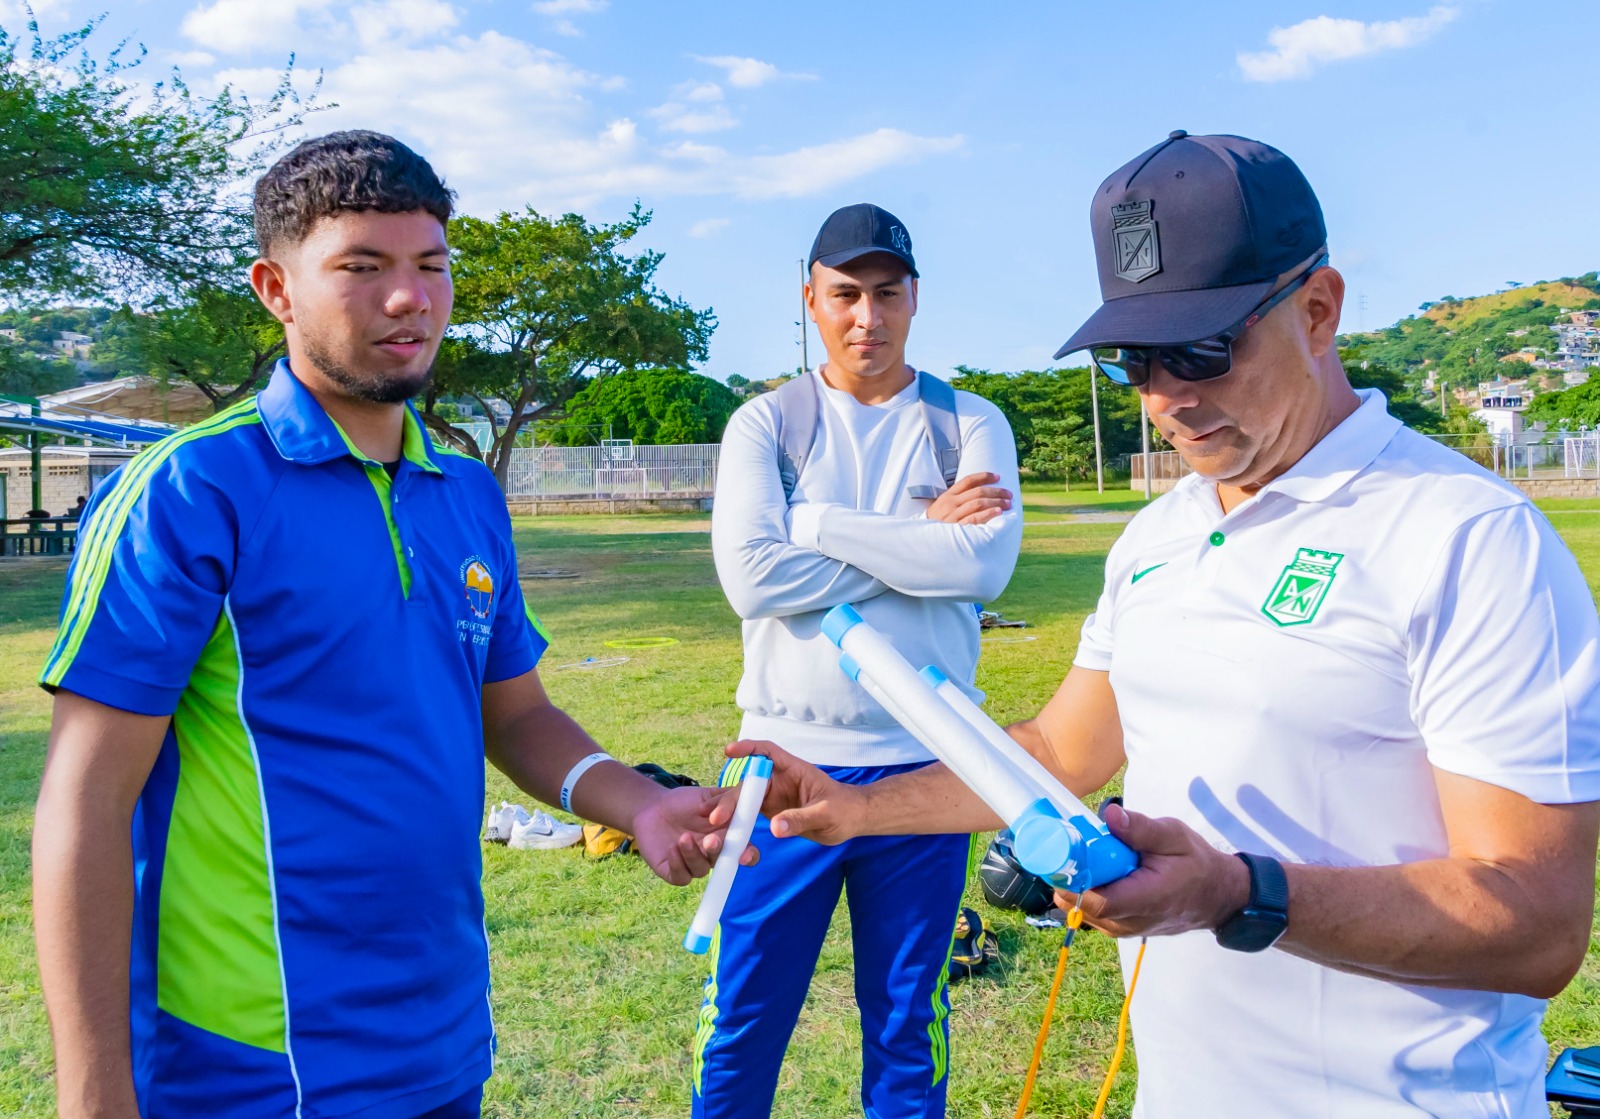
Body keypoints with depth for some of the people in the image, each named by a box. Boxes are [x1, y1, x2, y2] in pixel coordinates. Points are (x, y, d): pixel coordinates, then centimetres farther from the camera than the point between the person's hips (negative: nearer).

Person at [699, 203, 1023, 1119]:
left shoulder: (970, 425, 3)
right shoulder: (767, 424, 2)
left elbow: (986, 564, -15)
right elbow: (751, 578, -14)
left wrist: (816, 524, -15)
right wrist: (922, 540, -11)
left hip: (925, 766, 1)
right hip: (789, 761, 0)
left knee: (909, 1036, 15)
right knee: (739, 1031, 9)